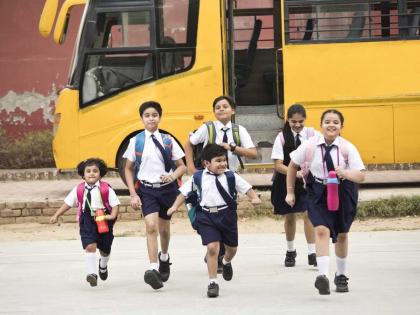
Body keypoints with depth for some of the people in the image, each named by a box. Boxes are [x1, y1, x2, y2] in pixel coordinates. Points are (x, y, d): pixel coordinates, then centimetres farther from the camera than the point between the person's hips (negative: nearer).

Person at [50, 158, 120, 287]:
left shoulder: (106, 189, -8)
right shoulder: (79, 189, 0)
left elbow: (115, 203, -5)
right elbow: (68, 203, 8)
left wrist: (112, 215, -23)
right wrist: (56, 215, 4)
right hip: (87, 221, 0)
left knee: (105, 249, 18)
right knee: (90, 246, -18)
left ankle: (103, 266, 50)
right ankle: (91, 273, -18)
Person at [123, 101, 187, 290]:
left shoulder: (168, 141, 1)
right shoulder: (136, 141, 0)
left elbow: (182, 166, 7)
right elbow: (128, 169, 7)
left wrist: (172, 177, -14)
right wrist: (133, 194, -1)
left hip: (167, 188, 2)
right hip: (146, 189, -2)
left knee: (164, 228, 17)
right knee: (151, 226, -20)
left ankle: (164, 257, 46)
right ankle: (153, 269, -29)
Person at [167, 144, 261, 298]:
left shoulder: (231, 176, -1)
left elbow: (246, 187, 1)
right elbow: (184, 192, 6)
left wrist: (255, 198, -16)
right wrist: (175, 206, -4)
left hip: (227, 214, 2)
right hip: (207, 216, -2)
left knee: (231, 247, 18)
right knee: (212, 247, -15)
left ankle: (227, 262, 56)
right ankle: (213, 282, -5)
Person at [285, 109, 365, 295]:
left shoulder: (347, 148, -15)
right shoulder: (310, 146, -13)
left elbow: (361, 176, -19)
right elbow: (293, 165, 4)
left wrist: (345, 173, -39)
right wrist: (290, 192, 5)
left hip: (343, 192, 1)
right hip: (318, 192, -1)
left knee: (341, 234, 16)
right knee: (321, 230, -22)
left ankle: (341, 276, 35)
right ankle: (322, 275, -31)